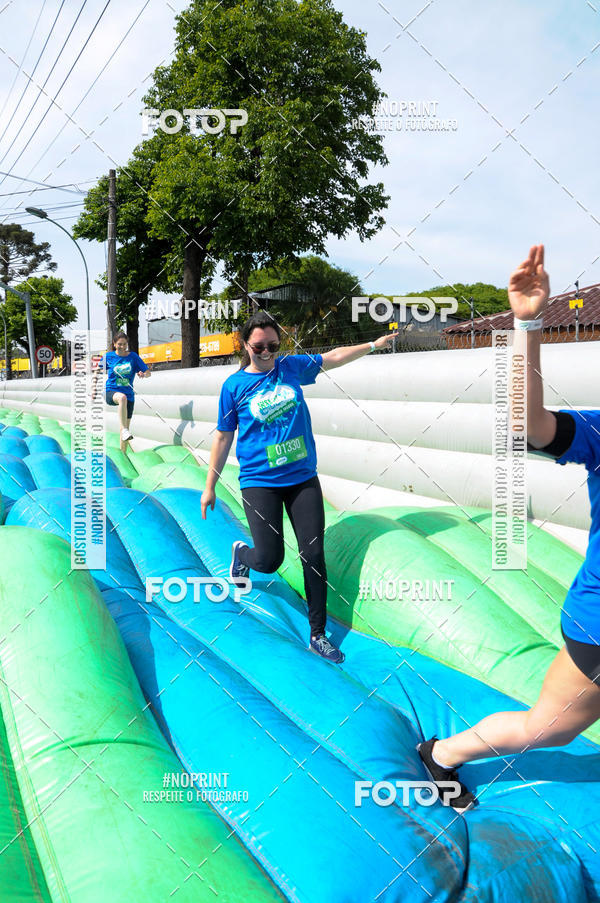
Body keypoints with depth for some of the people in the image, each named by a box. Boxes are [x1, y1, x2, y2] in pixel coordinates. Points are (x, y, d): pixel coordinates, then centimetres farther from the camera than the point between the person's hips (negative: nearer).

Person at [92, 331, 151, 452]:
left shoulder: (133, 356, 3)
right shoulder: (108, 356, 3)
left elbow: (148, 372, 4)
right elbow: (97, 372, 15)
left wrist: (143, 374, -19)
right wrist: (94, 389, 5)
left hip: (129, 395, 3)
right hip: (110, 392, -2)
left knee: (126, 426, 4)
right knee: (122, 397, -40)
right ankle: (125, 430, -42)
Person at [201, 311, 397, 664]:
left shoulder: (292, 367, 4)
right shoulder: (234, 385, -3)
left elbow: (333, 357, 19)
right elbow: (223, 437, 2)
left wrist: (373, 344, 21)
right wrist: (209, 486, 5)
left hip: (303, 478, 3)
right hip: (260, 482, -3)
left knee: (314, 555, 1)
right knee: (269, 560, -7)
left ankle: (318, 635, 15)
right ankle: (241, 552, 32)